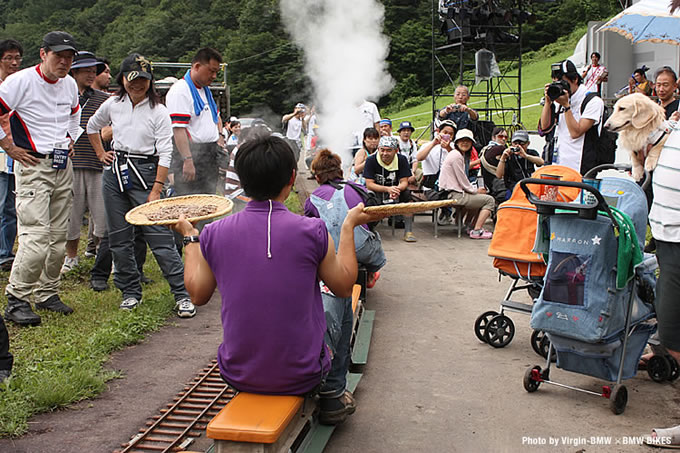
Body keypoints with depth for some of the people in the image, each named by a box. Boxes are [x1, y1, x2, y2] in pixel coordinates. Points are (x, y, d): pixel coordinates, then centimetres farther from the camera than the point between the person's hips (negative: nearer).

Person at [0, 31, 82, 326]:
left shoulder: (70, 85, 11)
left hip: (63, 167, 7)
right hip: (33, 165, -7)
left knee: (58, 236, 9)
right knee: (36, 235, -15)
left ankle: (48, 294, 21)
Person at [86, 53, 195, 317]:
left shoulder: (158, 112, -4)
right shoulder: (113, 104, 8)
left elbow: (164, 154, -8)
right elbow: (92, 127, 28)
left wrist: (156, 190, -15)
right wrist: (101, 154, 16)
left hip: (145, 172, -4)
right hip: (115, 173, 5)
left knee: (159, 236, -11)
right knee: (119, 238, 7)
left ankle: (182, 294, -7)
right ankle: (131, 291, 20)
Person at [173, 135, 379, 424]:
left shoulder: (213, 234, -11)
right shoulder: (312, 232, -18)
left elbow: (198, 294, 5)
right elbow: (344, 286, -1)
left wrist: (190, 237, 18)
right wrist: (348, 226, 8)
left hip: (238, 376, 3)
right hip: (302, 377, -2)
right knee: (337, 302, 24)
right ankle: (333, 394, 32)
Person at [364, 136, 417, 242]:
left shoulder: (401, 160, -7)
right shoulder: (371, 160, -14)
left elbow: (404, 182, -12)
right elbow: (369, 184, -18)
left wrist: (397, 189, -37)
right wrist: (387, 189, -34)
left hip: (395, 190, 2)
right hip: (376, 192, -2)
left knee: (407, 194, -26)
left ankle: (408, 231, -20)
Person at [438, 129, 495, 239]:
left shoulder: (459, 155, 19)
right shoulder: (456, 156, -14)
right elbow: (463, 182, -14)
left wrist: (475, 189, 7)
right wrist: (476, 191, 1)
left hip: (453, 193, 11)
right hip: (454, 195, -11)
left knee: (479, 197, 27)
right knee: (489, 200, -6)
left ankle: (473, 226, 22)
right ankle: (476, 231, -11)